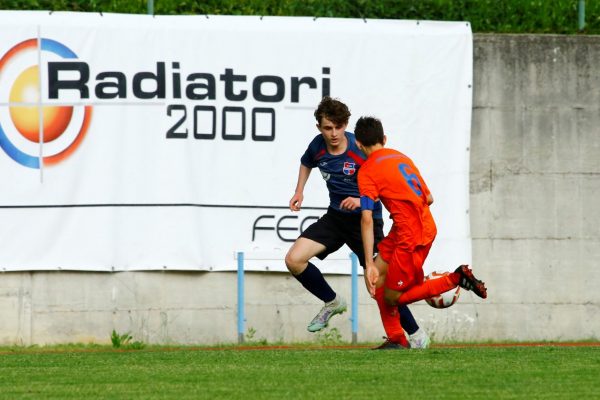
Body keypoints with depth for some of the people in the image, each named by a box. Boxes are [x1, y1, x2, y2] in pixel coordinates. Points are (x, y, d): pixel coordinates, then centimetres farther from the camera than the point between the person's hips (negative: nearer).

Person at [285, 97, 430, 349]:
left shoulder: (360, 151, -21)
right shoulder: (318, 146, -5)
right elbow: (306, 163, 21)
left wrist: (362, 201, -34)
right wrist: (299, 192, 10)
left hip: (366, 219, -5)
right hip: (335, 217, 5)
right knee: (294, 260, -10)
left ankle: (415, 333, 4)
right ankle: (332, 302, 14)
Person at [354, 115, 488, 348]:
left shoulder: (367, 171, -8)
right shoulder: (401, 157, 14)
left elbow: (367, 218, -16)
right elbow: (429, 198, 16)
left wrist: (369, 265, -18)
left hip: (410, 237, -8)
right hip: (426, 226, 8)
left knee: (392, 297, 2)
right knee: (378, 275, 12)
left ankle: (456, 279, -5)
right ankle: (396, 339, 9)